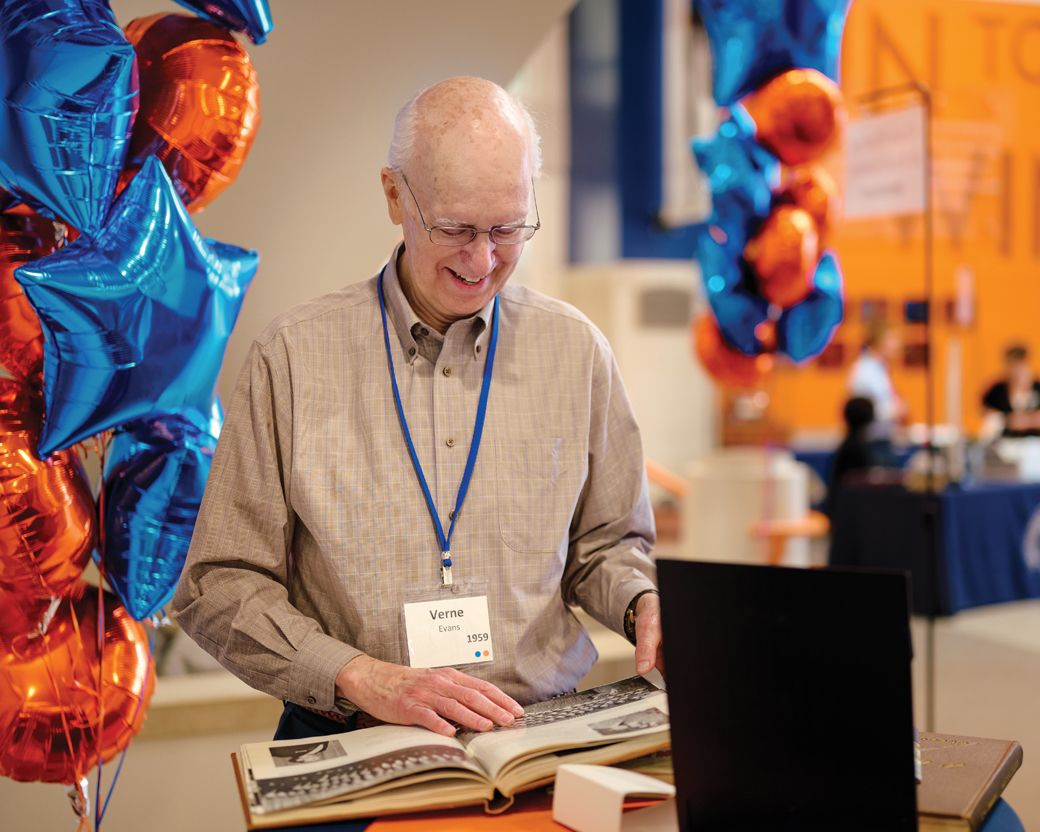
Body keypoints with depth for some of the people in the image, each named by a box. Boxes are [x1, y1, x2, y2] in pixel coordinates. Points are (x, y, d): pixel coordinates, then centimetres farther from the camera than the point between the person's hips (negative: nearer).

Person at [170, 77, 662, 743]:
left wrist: (645, 605, -3)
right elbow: (220, 587, 0)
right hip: (349, 748, -1)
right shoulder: (294, 355, -1)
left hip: (541, 737, 2)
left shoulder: (575, 350, 8)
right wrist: (367, 678, -13)